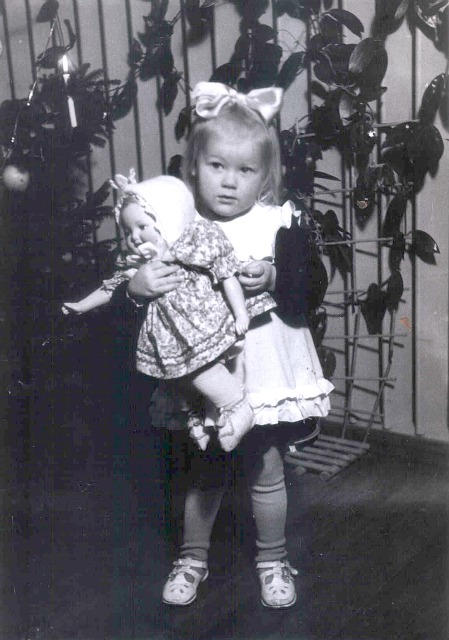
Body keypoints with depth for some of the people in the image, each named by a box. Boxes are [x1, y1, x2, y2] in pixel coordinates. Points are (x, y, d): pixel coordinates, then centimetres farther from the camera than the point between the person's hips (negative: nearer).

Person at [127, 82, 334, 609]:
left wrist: (275, 276, -29)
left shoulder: (279, 222, -7)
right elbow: (139, 283, 1)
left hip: (263, 371, -1)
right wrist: (138, 283, -22)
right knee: (205, 472, 17)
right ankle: (192, 559, 38)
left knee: (265, 472, 11)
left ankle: (272, 561, 35)